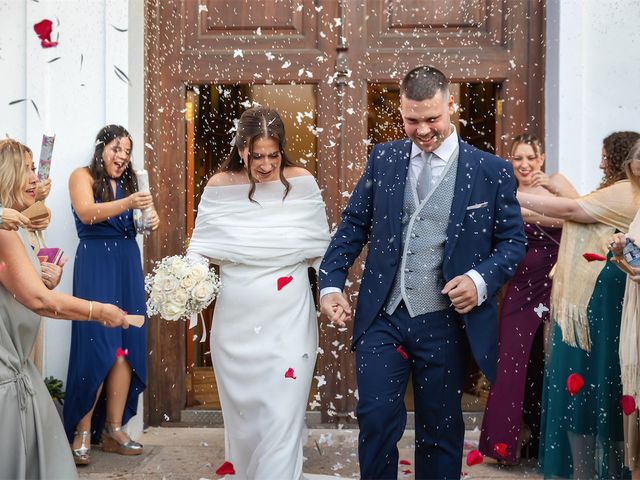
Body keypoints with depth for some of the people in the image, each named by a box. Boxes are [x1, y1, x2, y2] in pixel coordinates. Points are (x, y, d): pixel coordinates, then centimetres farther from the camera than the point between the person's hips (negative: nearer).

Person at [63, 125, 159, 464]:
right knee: (97, 345, -9)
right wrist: (128, 203, -28)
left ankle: (113, 429, 5)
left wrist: (150, 219, -11)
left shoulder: (128, 182, 18)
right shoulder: (82, 176, 3)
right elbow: (87, 213, -15)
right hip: (95, 265, -5)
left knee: (127, 346, -1)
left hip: (127, 265, 5)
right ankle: (81, 431, 1)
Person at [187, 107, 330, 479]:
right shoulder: (220, 187, -2)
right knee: (243, 417, 16)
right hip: (236, 324, 2)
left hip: (289, 323, -1)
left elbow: (320, 250, 6)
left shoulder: (302, 183, -3)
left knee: (283, 421, -2)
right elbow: (203, 250, 5)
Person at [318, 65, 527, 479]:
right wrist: (331, 282, -3)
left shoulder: (492, 171, -1)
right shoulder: (383, 159, 5)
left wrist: (482, 280, -16)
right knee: (377, 419, -1)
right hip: (382, 317, 1)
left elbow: (513, 241, 2)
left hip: (444, 322, -1)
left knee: (441, 430, 12)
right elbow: (354, 225, 8)